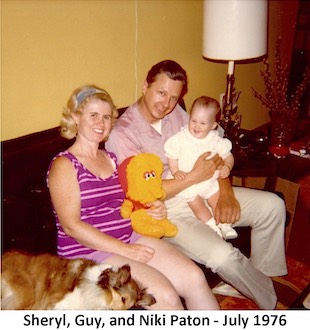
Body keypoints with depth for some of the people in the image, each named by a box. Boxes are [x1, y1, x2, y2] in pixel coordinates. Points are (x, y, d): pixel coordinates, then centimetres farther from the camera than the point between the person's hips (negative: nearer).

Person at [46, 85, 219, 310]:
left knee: (194, 276, -12)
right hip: (88, 251, -6)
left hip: (129, 238, 7)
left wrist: (152, 209, 2)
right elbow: (71, 226, -14)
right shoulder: (64, 165, -7)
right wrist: (125, 250, -17)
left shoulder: (111, 158, 15)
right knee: (165, 295, -22)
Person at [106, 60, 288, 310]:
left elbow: (213, 153, 6)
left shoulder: (176, 113, 4)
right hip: (166, 210, -7)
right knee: (221, 255, -28)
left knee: (272, 205, -1)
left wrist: (226, 192, -10)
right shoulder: (121, 134, -16)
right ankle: (273, 300, 4)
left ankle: (263, 276, 18)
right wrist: (195, 176, -21)